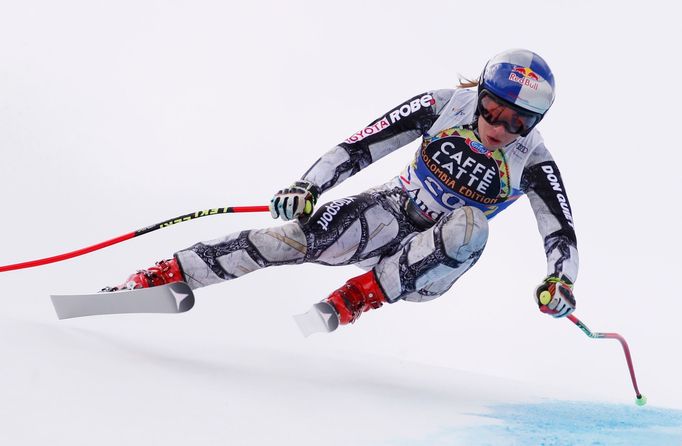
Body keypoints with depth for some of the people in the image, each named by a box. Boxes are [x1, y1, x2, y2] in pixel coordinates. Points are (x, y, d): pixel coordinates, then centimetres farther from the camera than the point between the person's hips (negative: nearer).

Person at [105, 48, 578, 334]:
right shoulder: (448, 105, -15)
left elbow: (562, 234, -15)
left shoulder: (532, 162, -16)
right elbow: (363, 144, -15)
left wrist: (560, 283, -36)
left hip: (436, 261, -1)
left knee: (470, 226, -36)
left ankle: (349, 303, -32)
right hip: (394, 210, 1)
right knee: (299, 234, -24)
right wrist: (307, 187, -26)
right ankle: (164, 276, -18)